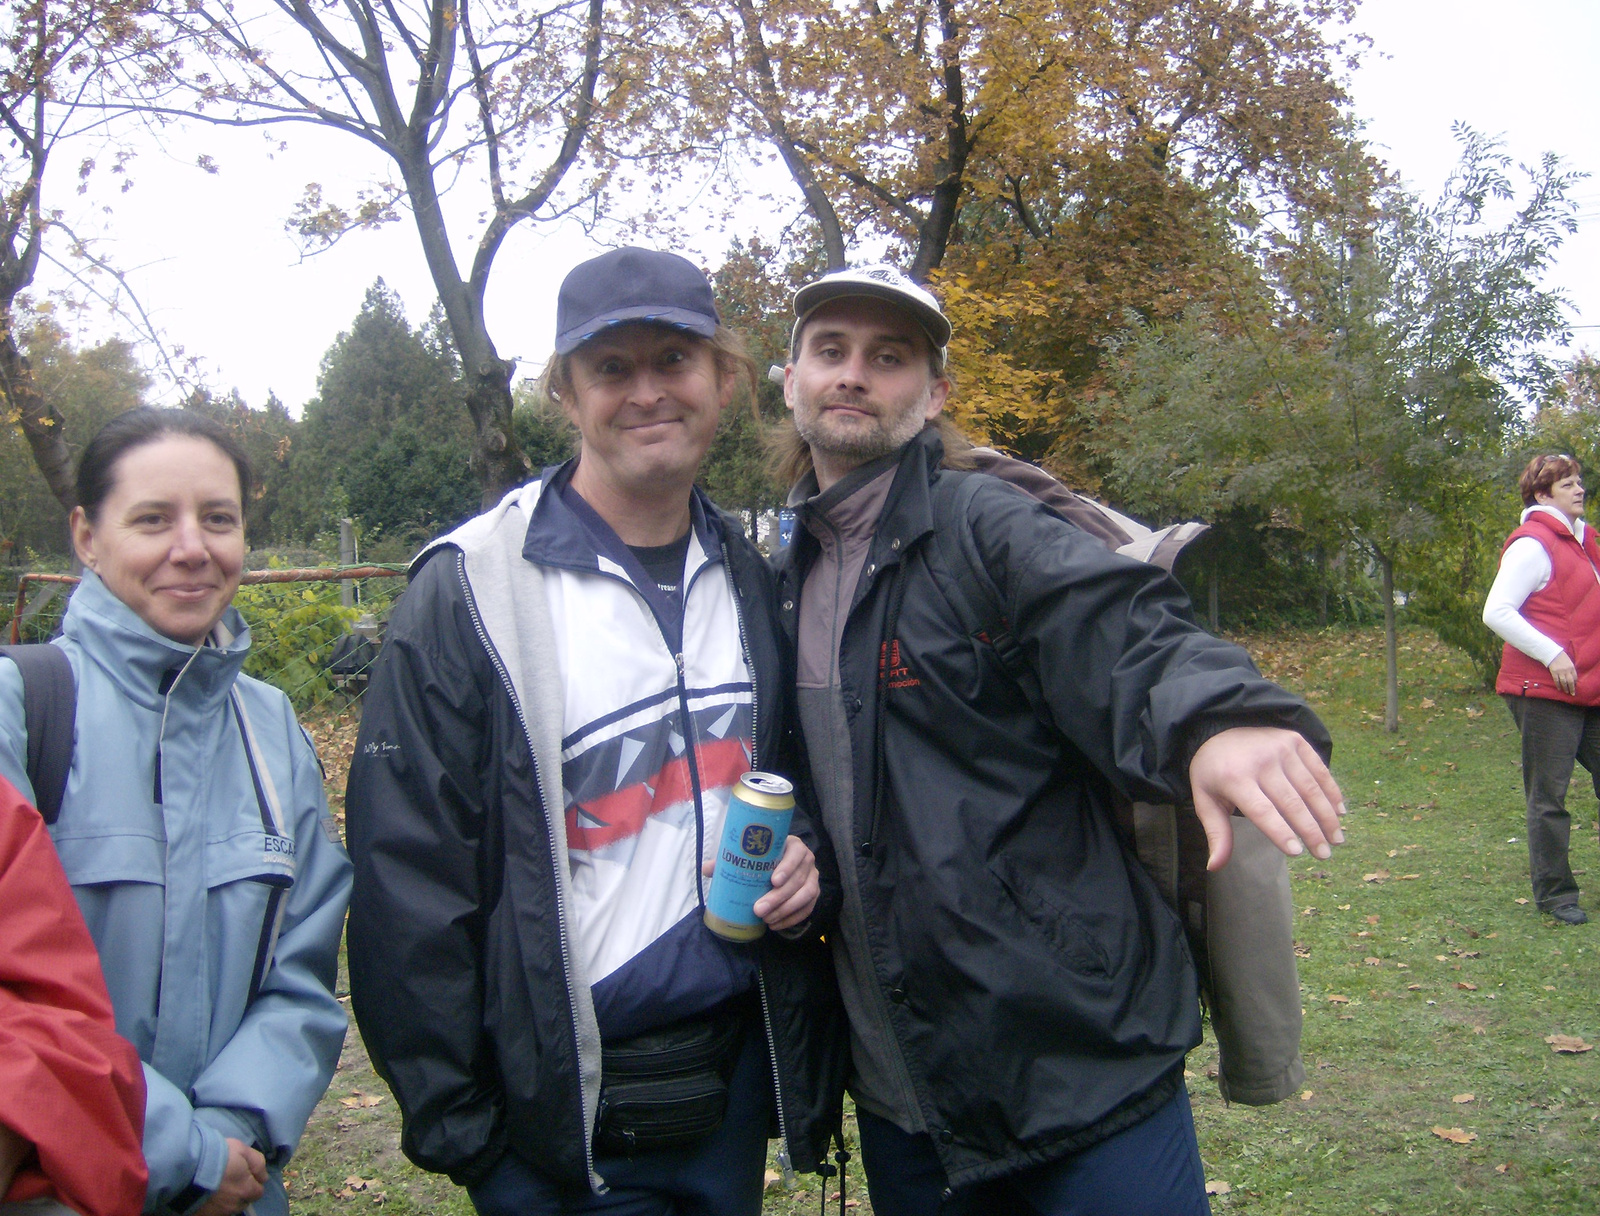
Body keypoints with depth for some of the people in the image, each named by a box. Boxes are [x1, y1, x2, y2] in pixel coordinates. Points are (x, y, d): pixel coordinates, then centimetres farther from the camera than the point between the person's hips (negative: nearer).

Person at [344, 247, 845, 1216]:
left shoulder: (753, 582, 5)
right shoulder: (472, 592, -12)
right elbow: (409, 878, -11)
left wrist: (809, 859, -3)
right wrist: (453, 1123, -10)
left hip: (736, 1070, 5)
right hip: (563, 1109, -5)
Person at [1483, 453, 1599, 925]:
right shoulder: (1533, 544, -10)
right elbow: (1496, 611, -19)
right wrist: (1552, 655, -20)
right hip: (1546, 691, -8)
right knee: (1548, 797, -1)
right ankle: (1554, 894, 10)